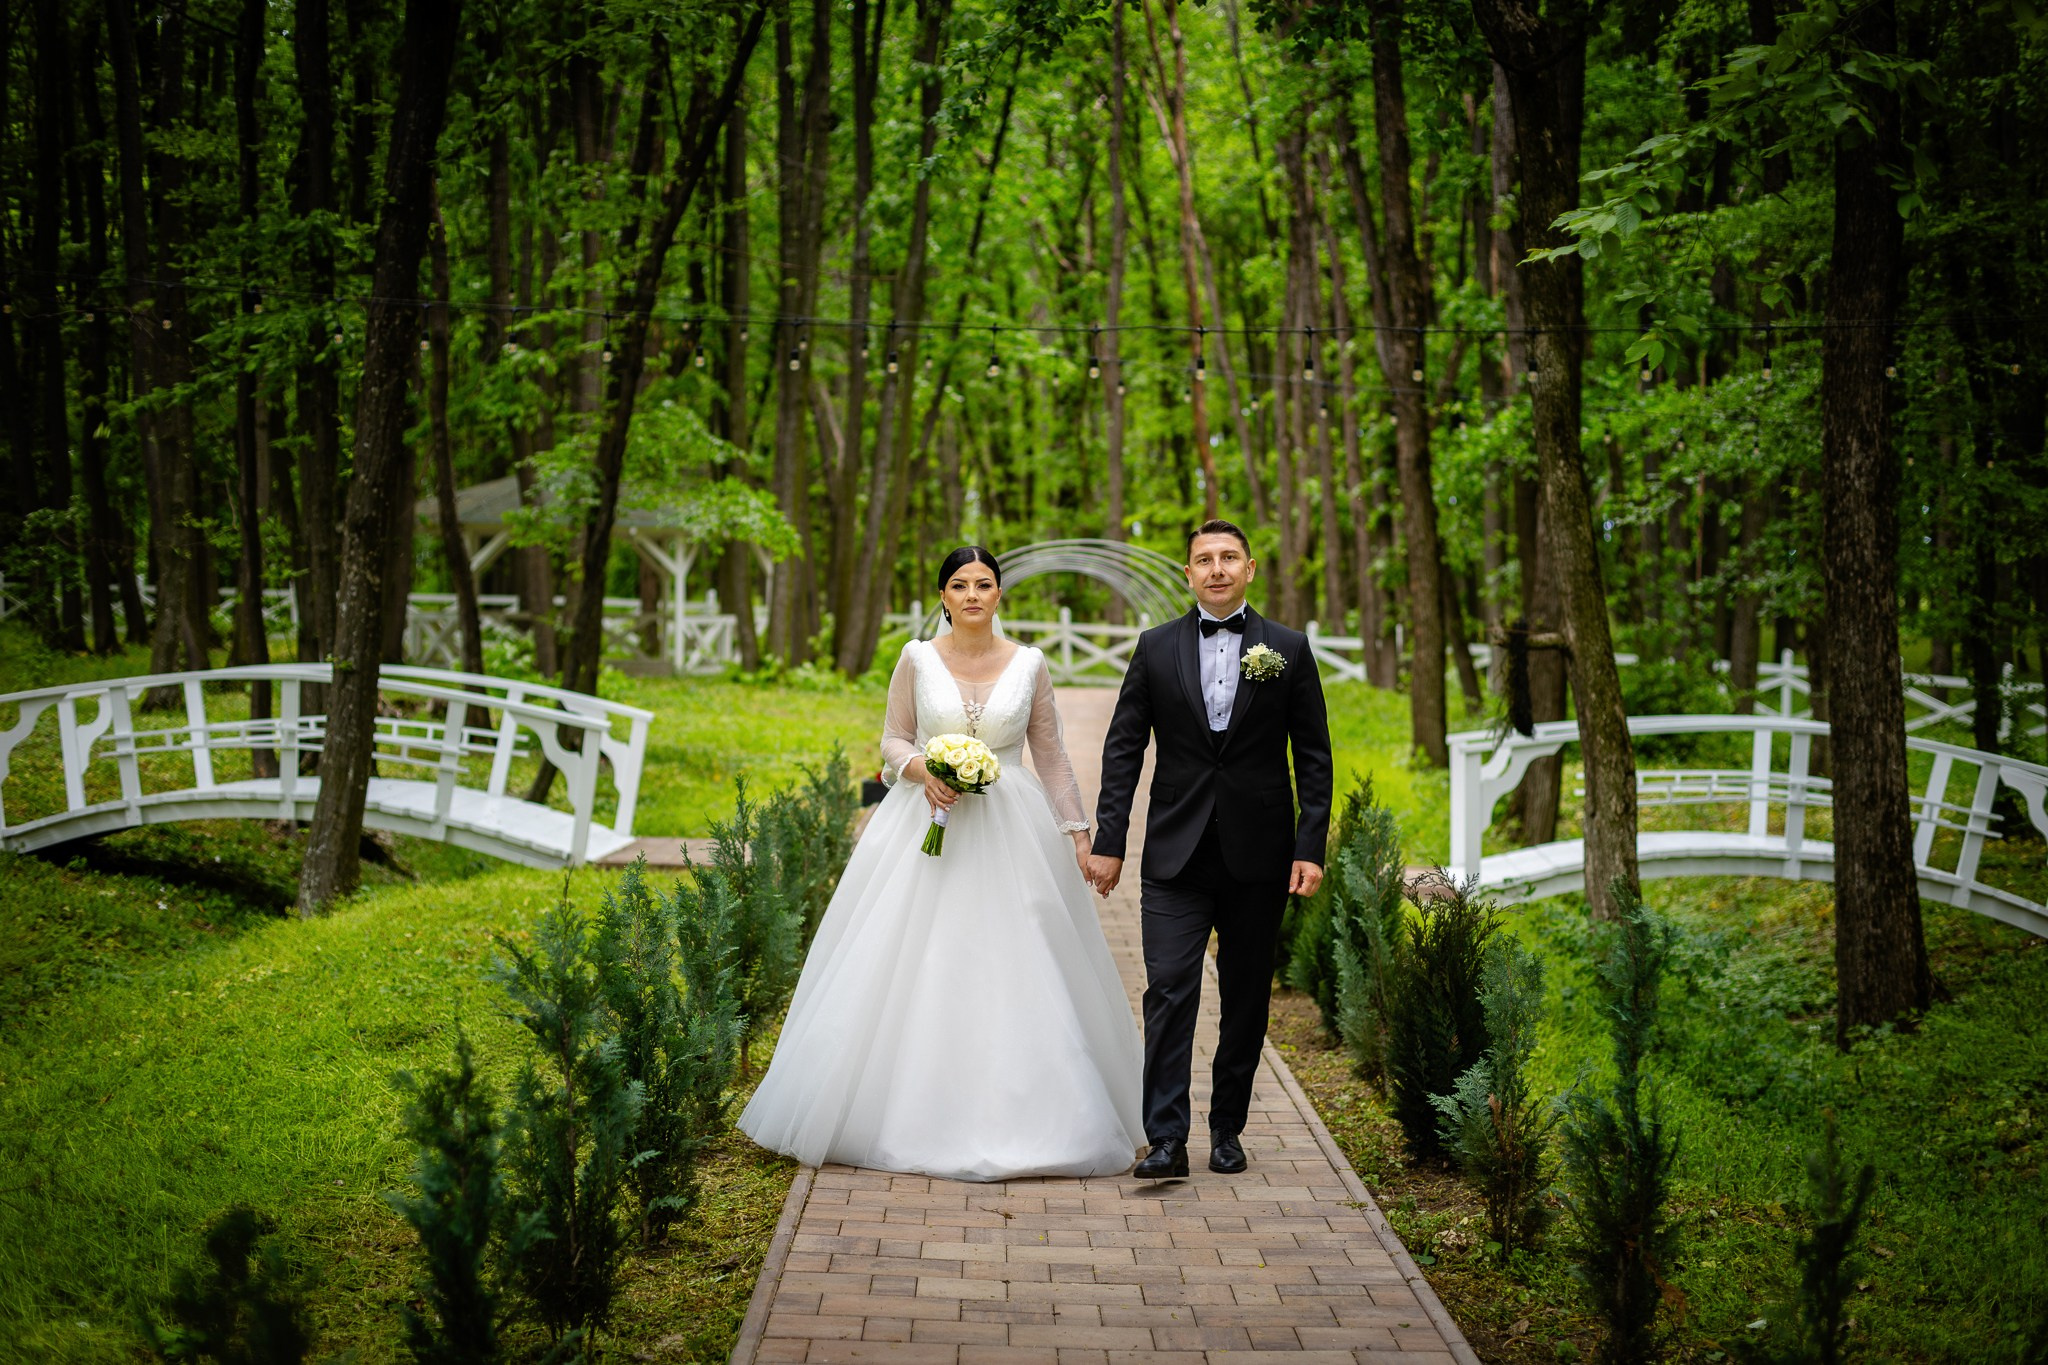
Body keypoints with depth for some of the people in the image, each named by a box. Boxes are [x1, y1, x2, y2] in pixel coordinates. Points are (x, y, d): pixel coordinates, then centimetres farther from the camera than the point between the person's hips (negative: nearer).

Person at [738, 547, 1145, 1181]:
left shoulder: (1028, 664, 4)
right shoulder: (918, 659, 3)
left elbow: (1051, 756, 8)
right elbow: (894, 740, 8)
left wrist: (1077, 831, 5)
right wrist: (920, 769, -14)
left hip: (1011, 835, 0)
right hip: (927, 826, 0)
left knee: (1014, 974, -2)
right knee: (913, 973, -2)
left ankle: (1012, 1120, 6)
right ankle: (915, 1113, 7)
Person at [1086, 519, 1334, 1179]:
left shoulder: (1288, 649, 4)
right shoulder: (1156, 648, 5)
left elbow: (1313, 757, 3)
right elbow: (1123, 748, 5)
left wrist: (1311, 847, -5)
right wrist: (1109, 840, -1)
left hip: (1259, 854, 1)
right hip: (1176, 853, 0)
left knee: (1246, 999, 8)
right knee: (1169, 991, -9)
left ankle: (1228, 1128, 20)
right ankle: (1166, 1139, -10)